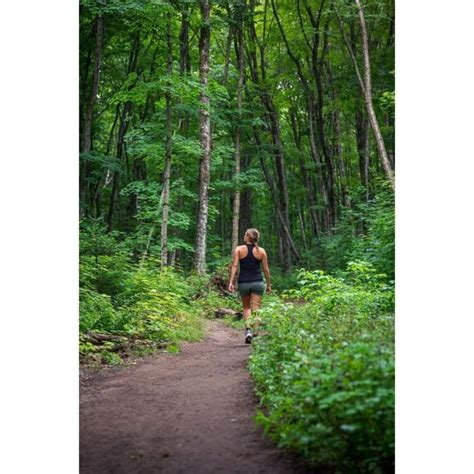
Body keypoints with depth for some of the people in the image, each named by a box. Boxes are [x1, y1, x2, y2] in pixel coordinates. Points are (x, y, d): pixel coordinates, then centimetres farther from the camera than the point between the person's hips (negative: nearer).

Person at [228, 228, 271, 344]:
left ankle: (248, 330, -2)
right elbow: (266, 269, 4)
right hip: (257, 282, 0)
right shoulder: (261, 251, 2)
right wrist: (269, 284, 12)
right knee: (256, 308, 3)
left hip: (243, 282, 0)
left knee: (246, 307, 15)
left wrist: (231, 282, -9)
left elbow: (234, 266, -9)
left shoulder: (239, 249, -1)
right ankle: (255, 334, -5)